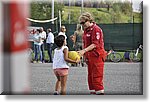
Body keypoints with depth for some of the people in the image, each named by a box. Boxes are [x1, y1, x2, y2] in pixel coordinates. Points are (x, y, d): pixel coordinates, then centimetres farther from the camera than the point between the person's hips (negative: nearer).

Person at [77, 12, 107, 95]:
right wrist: (82, 52, 10)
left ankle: (100, 92, -7)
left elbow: (95, 44, -20)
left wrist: (84, 51, -26)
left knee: (97, 76, -10)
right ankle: (92, 92, 17)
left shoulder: (96, 29, -12)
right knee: (90, 76, 11)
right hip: (89, 57, 9)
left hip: (97, 56, -9)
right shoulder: (86, 30, 16)